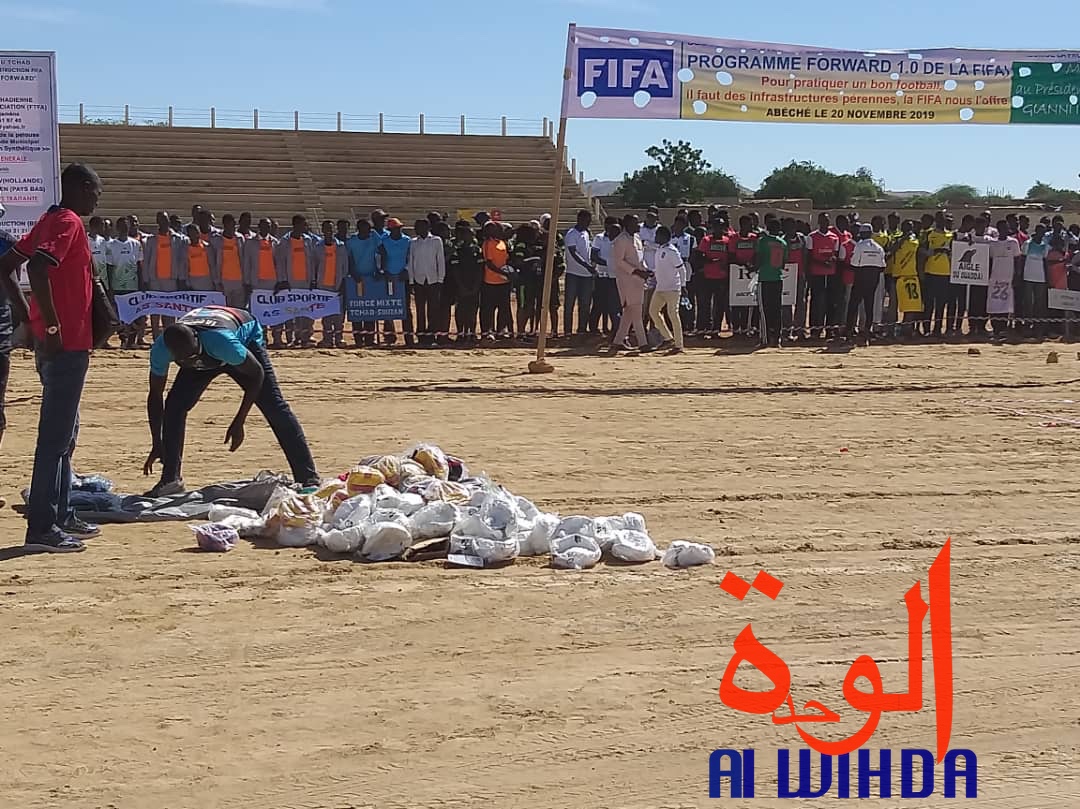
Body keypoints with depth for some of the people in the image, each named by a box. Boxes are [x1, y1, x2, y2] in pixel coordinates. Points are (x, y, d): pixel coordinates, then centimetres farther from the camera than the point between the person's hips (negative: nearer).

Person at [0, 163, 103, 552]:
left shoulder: (50, 221, 16)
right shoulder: (68, 222, -12)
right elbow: (38, 269, -28)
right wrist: (52, 327, -23)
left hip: (57, 344, 10)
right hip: (66, 344, -10)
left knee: (64, 433, 17)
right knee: (55, 436, -8)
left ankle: (62, 516, 24)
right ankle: (42, 529, -6)